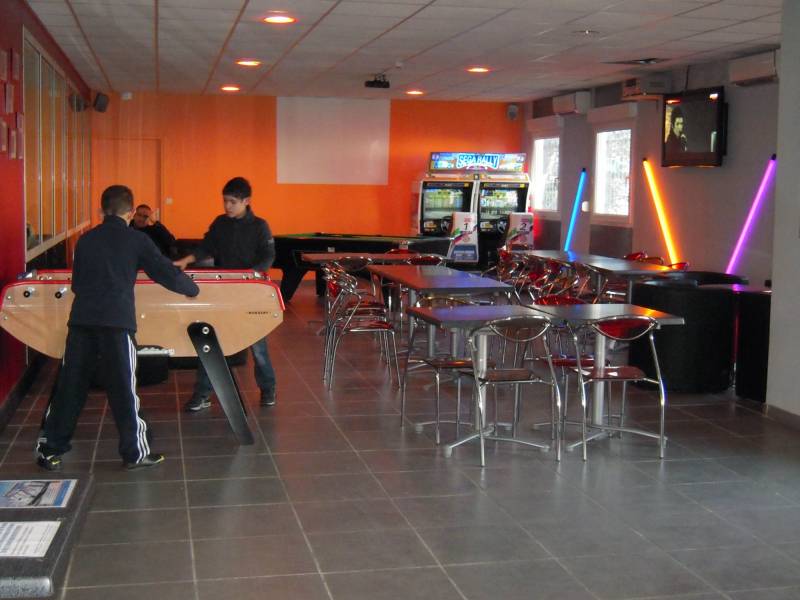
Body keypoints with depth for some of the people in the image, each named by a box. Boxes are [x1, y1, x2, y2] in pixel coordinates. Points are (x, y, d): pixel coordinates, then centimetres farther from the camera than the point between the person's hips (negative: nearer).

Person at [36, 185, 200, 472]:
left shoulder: (86, 240, 15)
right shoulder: (136, 239, 3)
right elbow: (167, 273, 3)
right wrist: (192, 289, 21)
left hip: (81, 319, 4)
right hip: (116, 321, -4)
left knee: (69, 385, 10)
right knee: (123, 388, 3)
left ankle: (49, 449, 16)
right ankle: (135, 452, 11)